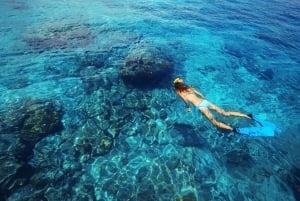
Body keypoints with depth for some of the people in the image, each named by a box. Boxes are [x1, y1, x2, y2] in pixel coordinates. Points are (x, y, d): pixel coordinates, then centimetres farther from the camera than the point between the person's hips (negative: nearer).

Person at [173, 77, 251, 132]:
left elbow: (186, 100, -11)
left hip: (200, 106, -6)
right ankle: (246, 116, -1)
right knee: (226, 113, 7)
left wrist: (188, 107, 4)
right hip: (205, 101, 7)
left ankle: (233, 129, -25)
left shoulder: (179, 92, 6)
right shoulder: (189, 87, 23)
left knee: (215, 122, -9)